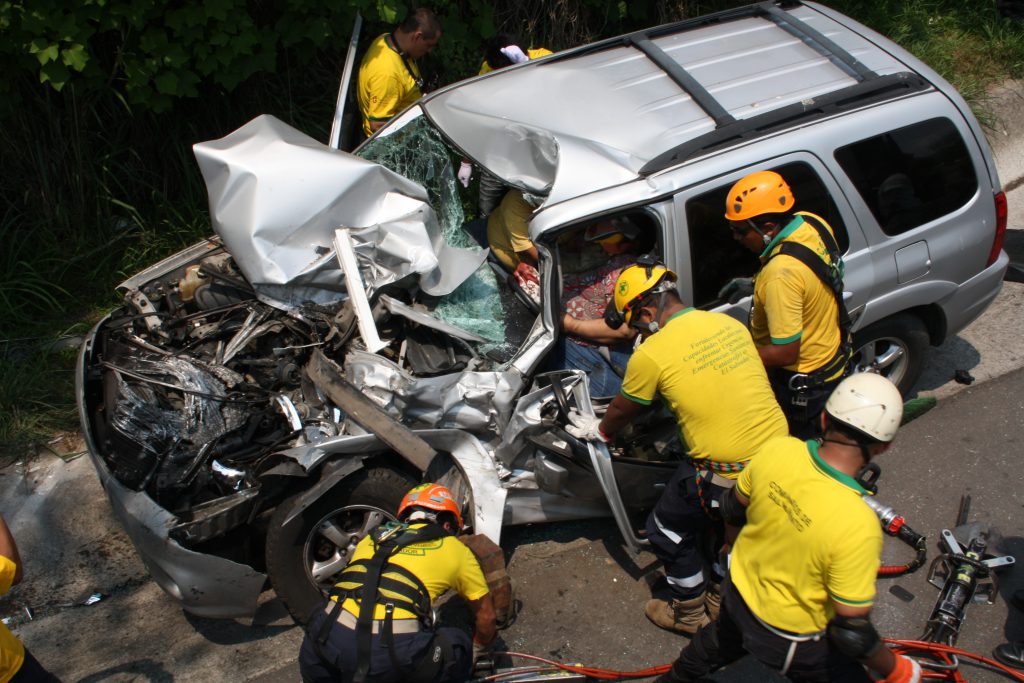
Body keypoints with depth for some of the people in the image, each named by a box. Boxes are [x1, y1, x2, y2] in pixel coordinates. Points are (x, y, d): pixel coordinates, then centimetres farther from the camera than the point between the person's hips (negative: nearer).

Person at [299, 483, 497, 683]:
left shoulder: (374, 536, 29)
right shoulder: (455, 549, 20)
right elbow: (486, 616, 29)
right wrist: (475, 653, 49)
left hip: (336, 638, 3)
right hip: (392, 648, -3)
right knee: (457, 647, 21)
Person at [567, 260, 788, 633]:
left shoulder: (651, 354, -12)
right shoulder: (730, 324, 5)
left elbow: (622, 410, 6)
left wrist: (600, 430, 27)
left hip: (725, 473, -7)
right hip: (777, 453, 7)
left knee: (669, 532, 19)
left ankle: (690, 613, 37)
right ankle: (721, 599, 51)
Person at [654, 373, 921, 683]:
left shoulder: (777, 448, -22)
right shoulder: (858, 527, -37)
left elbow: (733, 509, -2)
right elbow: (852, 632, -27)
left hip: (738, 591, 6)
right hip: (790, 641, -5)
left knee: (718, 644, 36)